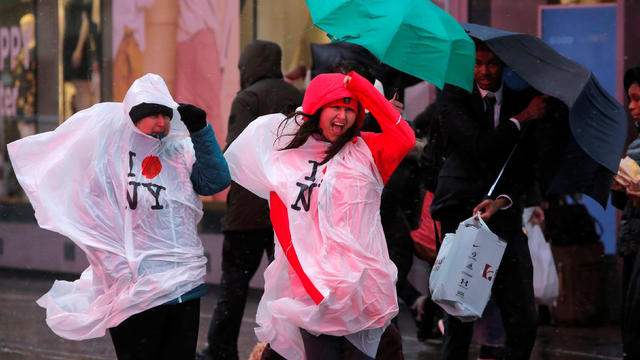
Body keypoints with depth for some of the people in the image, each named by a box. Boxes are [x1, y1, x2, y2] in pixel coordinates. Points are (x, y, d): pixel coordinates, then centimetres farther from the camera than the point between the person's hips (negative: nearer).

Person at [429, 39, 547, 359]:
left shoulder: (521, 102, 10)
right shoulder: (453, 98, 2)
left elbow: (526, 167, 8)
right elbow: (479, 146, -13)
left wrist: (502, 200, -10)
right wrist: (522, 119, -7)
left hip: (503, 213, 3)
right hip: (461, 211, -3)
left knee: (524, 320, -2)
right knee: (460, 314, -4)